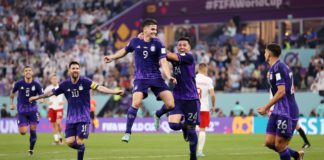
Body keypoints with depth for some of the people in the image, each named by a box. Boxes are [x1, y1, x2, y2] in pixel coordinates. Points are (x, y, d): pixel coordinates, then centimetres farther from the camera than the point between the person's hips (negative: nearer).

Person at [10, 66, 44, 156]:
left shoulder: (36, 84, -8)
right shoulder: (19, 84, -7)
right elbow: (13, 93, 11)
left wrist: (41, 99, -30)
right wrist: (11, 103, 14)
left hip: (33, 109, 1)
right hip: (22, 110, 0)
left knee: (33, 130, -3)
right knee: (23, 132, -9)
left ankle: (31, 149, 16)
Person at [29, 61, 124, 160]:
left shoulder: (85, 82, -9)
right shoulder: (65, 84, 1)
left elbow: (99, 88, -18)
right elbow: (52, 92, 14)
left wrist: (115, 92, -31)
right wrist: (37, 97, 22)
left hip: (83, 117, -3)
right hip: (71, 117, 3)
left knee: (79, 142, -10)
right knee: (70, 142, -4)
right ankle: (81, 148, 28)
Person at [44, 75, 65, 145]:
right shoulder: (49, 88, 2)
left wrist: (63, 101, -10)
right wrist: (47, 102, -8)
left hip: (59, 108, -2)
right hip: (51, 108, 2)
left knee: (58, 123, -16)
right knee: (54, 124, 4)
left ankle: (60, 137, 6)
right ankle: (56, 139, 14)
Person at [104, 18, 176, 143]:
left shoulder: (158, 44, -1)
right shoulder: (135, 41, 2)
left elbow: (163, 61, -10)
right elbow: (125, 50, 24)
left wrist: (169, 77, -25)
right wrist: (112, 57, 23)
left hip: (156, 78, 1)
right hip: (140, 78, -1)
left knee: (171, 105, -9)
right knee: (136, 102, -24)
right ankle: (127, 132, -12)